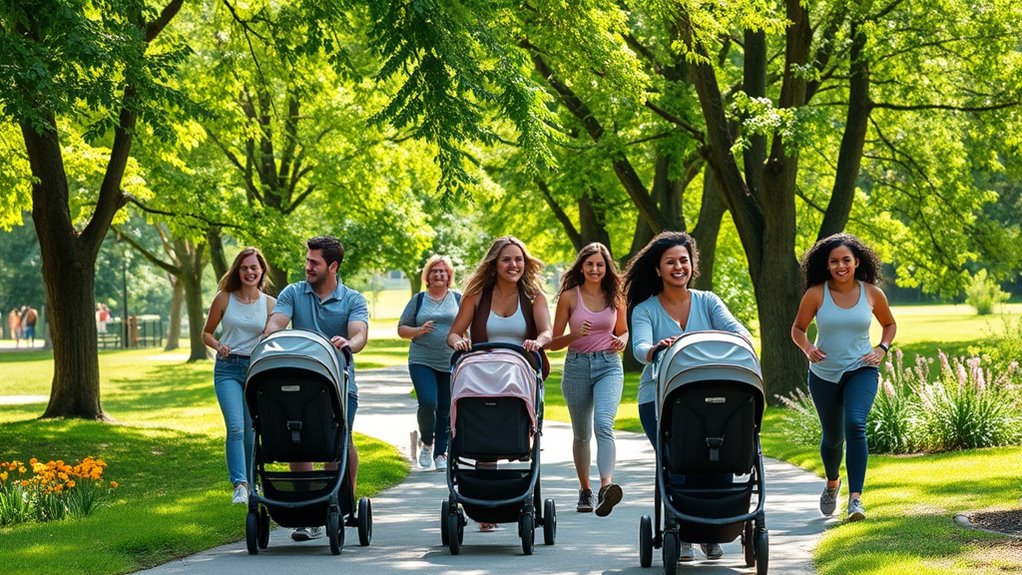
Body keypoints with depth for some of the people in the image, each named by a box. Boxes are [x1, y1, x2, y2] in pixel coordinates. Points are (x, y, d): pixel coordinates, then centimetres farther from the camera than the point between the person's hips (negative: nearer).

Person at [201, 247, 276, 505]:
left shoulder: (270, 304, 3)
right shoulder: (224, 299, 2)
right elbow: (206, 333, 10)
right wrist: (218, 346, -11)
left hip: (257, 369, 2)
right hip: (228, 369, -1)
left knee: (251, 432, 8)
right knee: (235, 428, -17)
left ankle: (250, 482, 25)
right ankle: (239, 485, -23)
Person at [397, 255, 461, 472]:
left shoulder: (458, 299, 9)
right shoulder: (418, 299, 9)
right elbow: (401, 329, 11)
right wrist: (419, 330, -9)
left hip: (451, 363, 1)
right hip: (422, 362, -1)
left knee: (446, 410, 3)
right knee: (428, 403, -17)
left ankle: (440, 453, 14)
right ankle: (427, 443, 7)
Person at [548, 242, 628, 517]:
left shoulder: (614, 297, 5)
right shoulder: (569, 296, -1)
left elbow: (624, 332, 19)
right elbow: (554, 342, 1)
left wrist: (621, 342, -4)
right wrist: (576, 335, -18)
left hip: (609, 366, -1)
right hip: (577, 366, 1)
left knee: (604, 424, -24)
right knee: (581, 434, 12)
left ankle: (607, 485, -39)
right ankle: (585, 490, 29)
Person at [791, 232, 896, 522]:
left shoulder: (872, 294, -6)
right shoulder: (815, 295, -10)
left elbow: (889, 324, 12)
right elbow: (798, 329, 0)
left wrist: (882, 349, -6)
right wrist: (808, 348, -20)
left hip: (861, 371, -1)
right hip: (824, 374, 1)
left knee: (855, 424, -25)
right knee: (832, 436, 14)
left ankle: (855, 498, -28)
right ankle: (832, 483, 47)